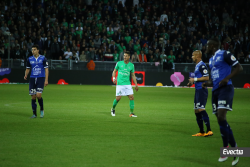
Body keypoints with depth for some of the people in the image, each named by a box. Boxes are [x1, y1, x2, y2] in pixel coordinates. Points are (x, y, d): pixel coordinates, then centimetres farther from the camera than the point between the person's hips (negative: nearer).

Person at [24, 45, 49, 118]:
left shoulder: (43, 58, -2)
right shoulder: (29, 59, 7)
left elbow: (46, 69, -1)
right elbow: (28, 69, 16)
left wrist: (46, 80, -8)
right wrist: (26, 75, -5)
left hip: (40, 79, -3)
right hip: (32, 79, 3)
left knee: (38, 95, -16)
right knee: (33, 96, 1)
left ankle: (42, 109, 10)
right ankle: (34, 113, 9)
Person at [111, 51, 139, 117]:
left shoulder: (131, 65, 5)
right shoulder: (119, 63, 0)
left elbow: (133, 75, 11)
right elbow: (114, 71, 11)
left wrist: (136, 84, 5)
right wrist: (114, 78, -7)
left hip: (128, 84, 2)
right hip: (120, 84, -2)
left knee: (131, 97, -8)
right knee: (118, 98, -6)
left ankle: (131, 113, 0)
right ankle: (113, 109, 22)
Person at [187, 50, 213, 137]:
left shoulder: (202, 65, -12)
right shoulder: (197, 66, 18)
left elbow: (207, 77, -19)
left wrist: (195, 79, -16)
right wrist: (192, 82, 13)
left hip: (202, 90, -11)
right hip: (198, 90, 11)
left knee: (201, 109, -17)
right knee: (196, 111, 10)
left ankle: (209, 130, -18)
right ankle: (201, 132, 15)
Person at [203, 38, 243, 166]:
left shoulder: (224, 54, -4)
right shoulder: (211, 60, 22)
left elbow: (239, 67, -9)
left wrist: (227, 78, -19)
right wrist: (208, 83, 11)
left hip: (225, 88, -9)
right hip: (215, 90, 9)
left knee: (221, 117, -22)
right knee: (220, 120, 7)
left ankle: (234, 148, -16)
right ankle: (226, 150, 13)